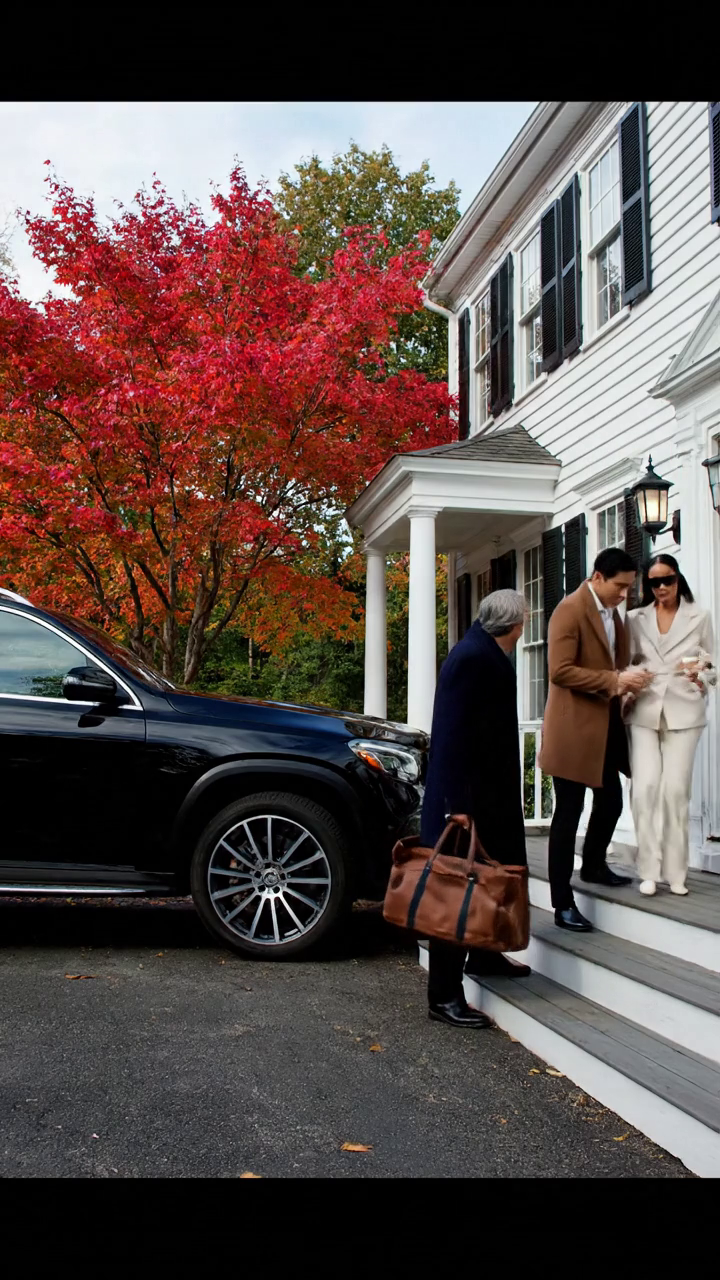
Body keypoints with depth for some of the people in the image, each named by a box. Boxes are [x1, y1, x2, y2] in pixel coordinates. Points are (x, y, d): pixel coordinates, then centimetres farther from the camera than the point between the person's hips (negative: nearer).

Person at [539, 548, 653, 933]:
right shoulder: (570, 609, -13)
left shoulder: (612, 612, 14)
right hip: (574, 727, -9)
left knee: (611, 801, 18)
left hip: (607, 723, 9)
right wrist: (613, 680, -23)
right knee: (568, 813, -3)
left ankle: (593, 865, 44)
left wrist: (626, 681, 5)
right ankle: (563, 904, 4)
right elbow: (560, 671, -21)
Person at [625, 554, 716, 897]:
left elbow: (711, 665, 7)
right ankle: (649, 870, -1)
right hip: (644, 711, 1)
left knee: (676, 790, -1)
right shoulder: (636, 619, 10)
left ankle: (675, 872, 9)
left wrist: (702, 677, -13)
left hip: (683, 712, -1)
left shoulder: (699, 617, 7)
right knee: (645, 788, -10)